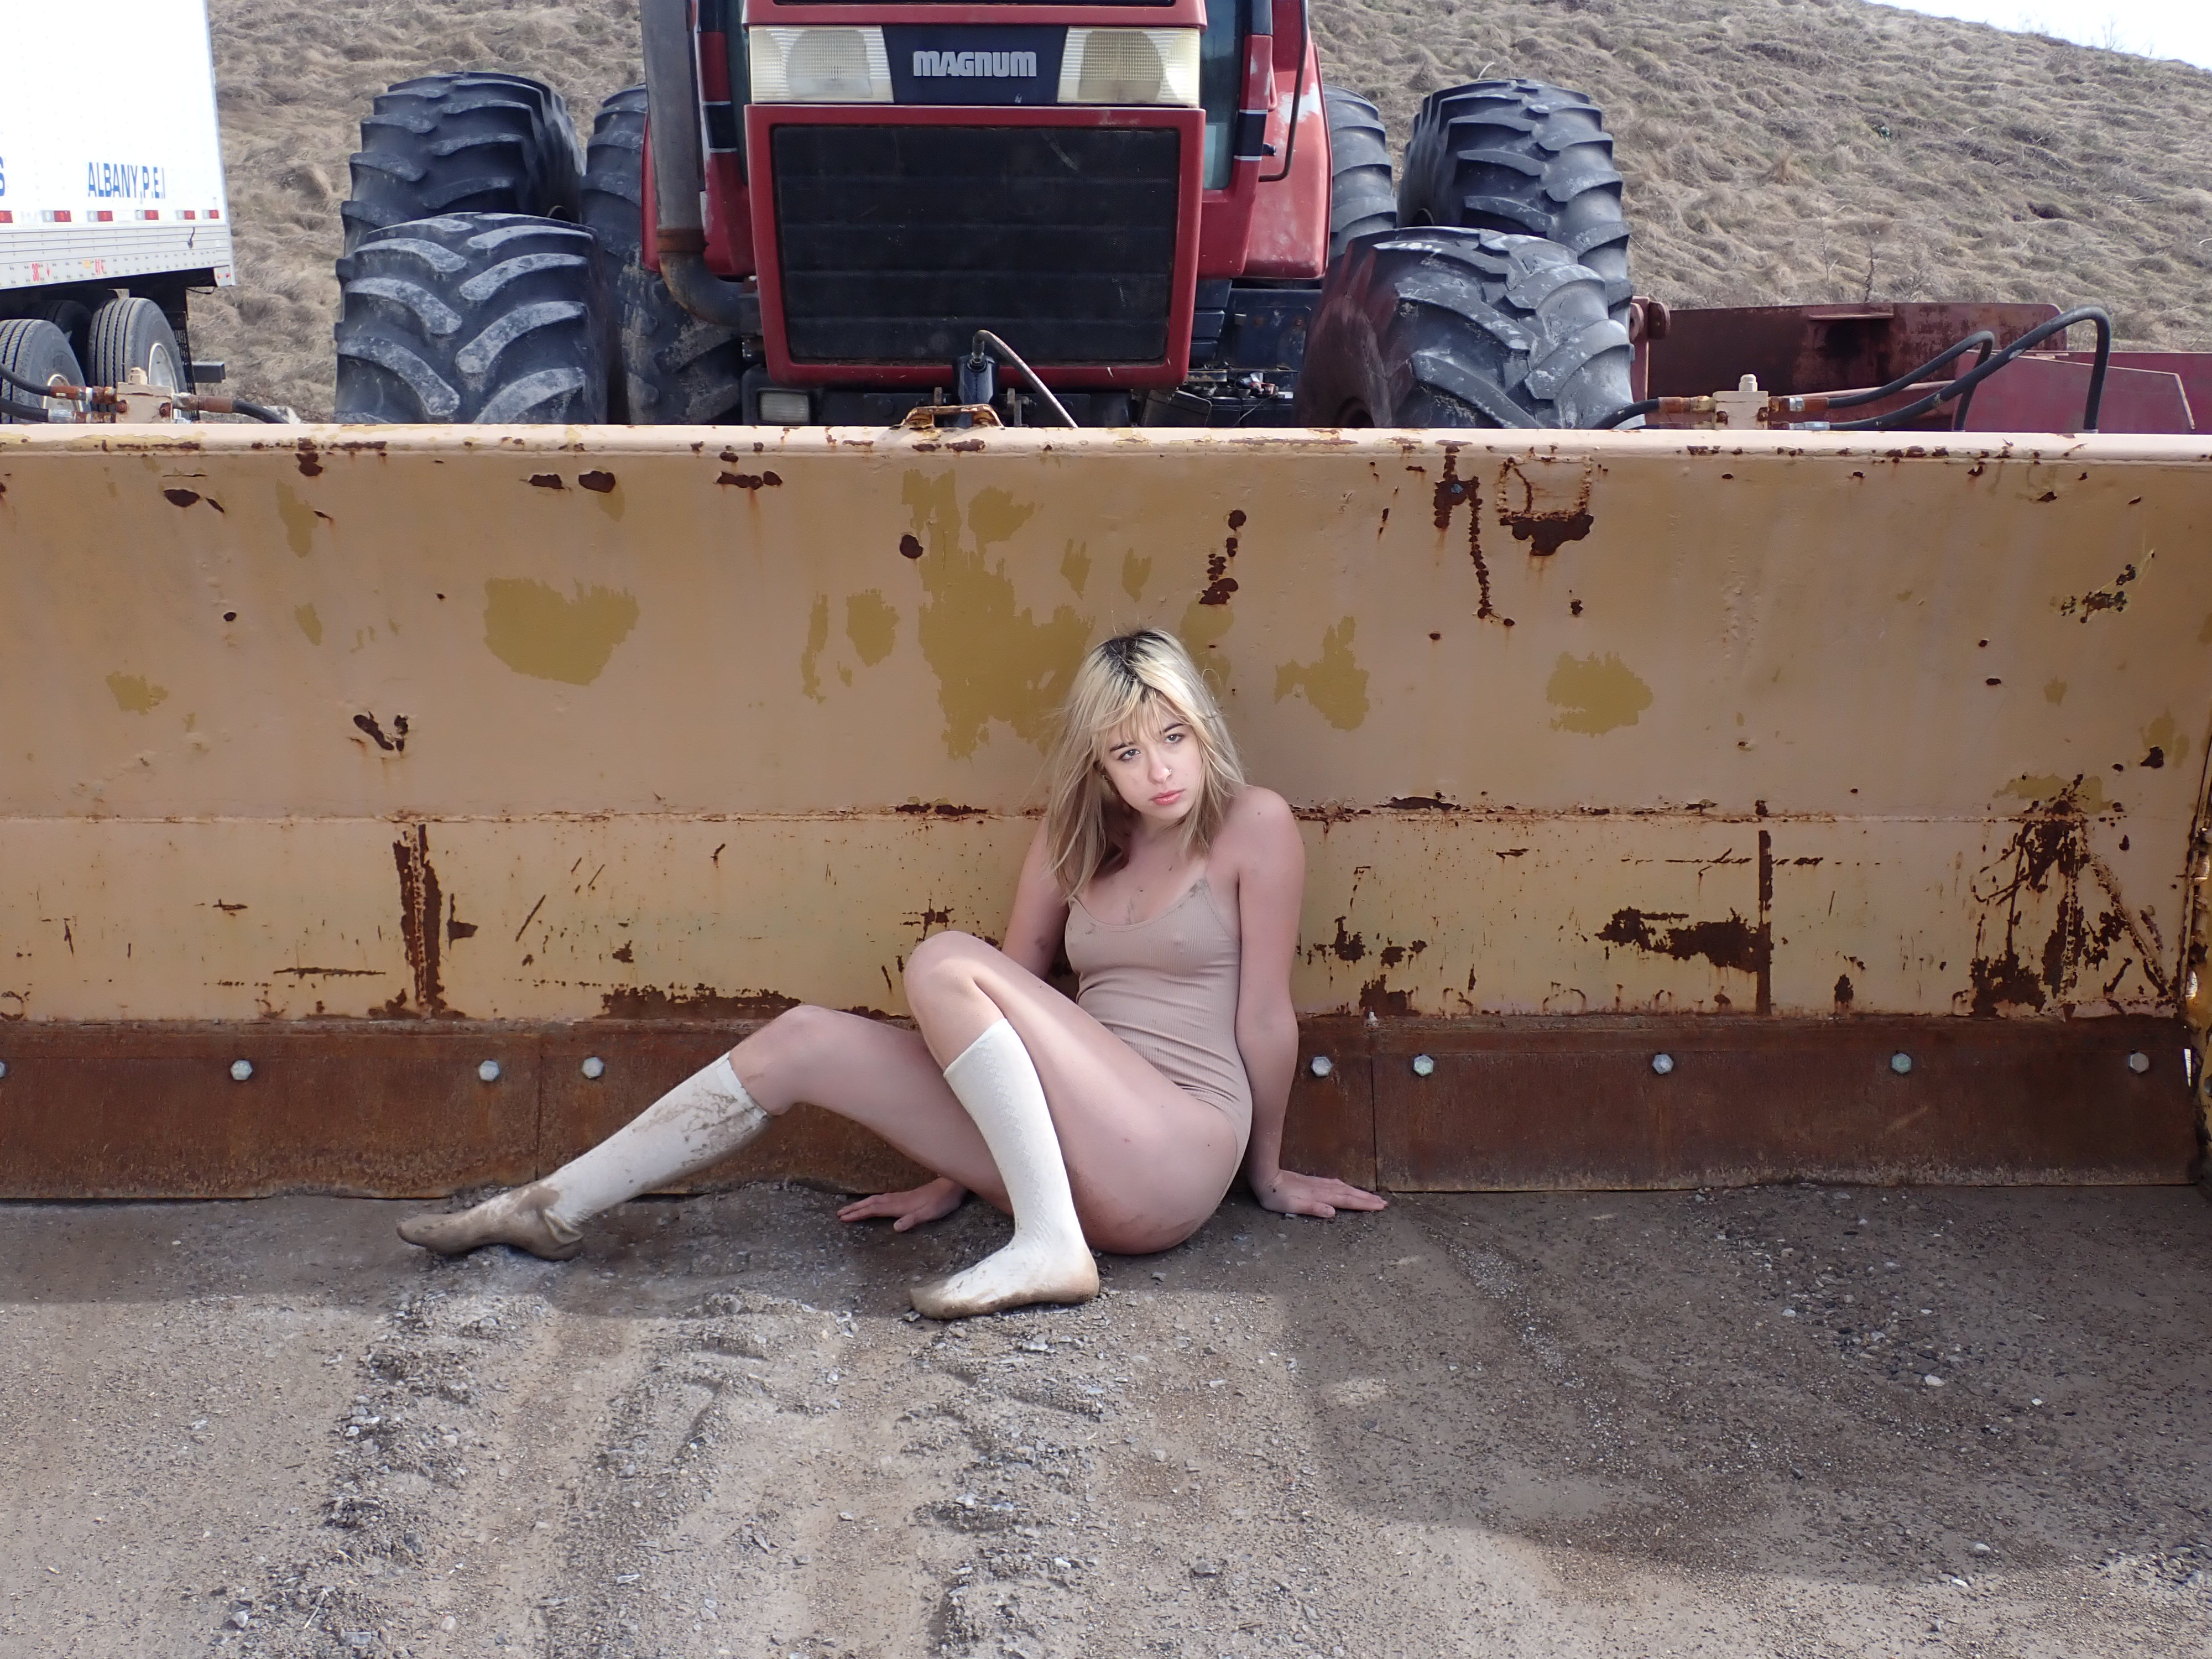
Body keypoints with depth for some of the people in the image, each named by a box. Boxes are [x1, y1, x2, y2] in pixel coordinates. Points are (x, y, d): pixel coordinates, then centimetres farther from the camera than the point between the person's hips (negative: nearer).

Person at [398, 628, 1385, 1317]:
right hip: (1058, 1149, 6)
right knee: (801, 1041, -3)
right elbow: (1010, 999, 14)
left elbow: (1266, 1018, 0)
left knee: (943, 964, -22)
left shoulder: (1256, 827, -5)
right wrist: (956, 1176, 16)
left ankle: (1048, 1246, -23)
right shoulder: (1075, 845, 13)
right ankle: (551, 1210, 4)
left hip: (1176, 1158, -6)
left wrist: (1268, 1171, 7)